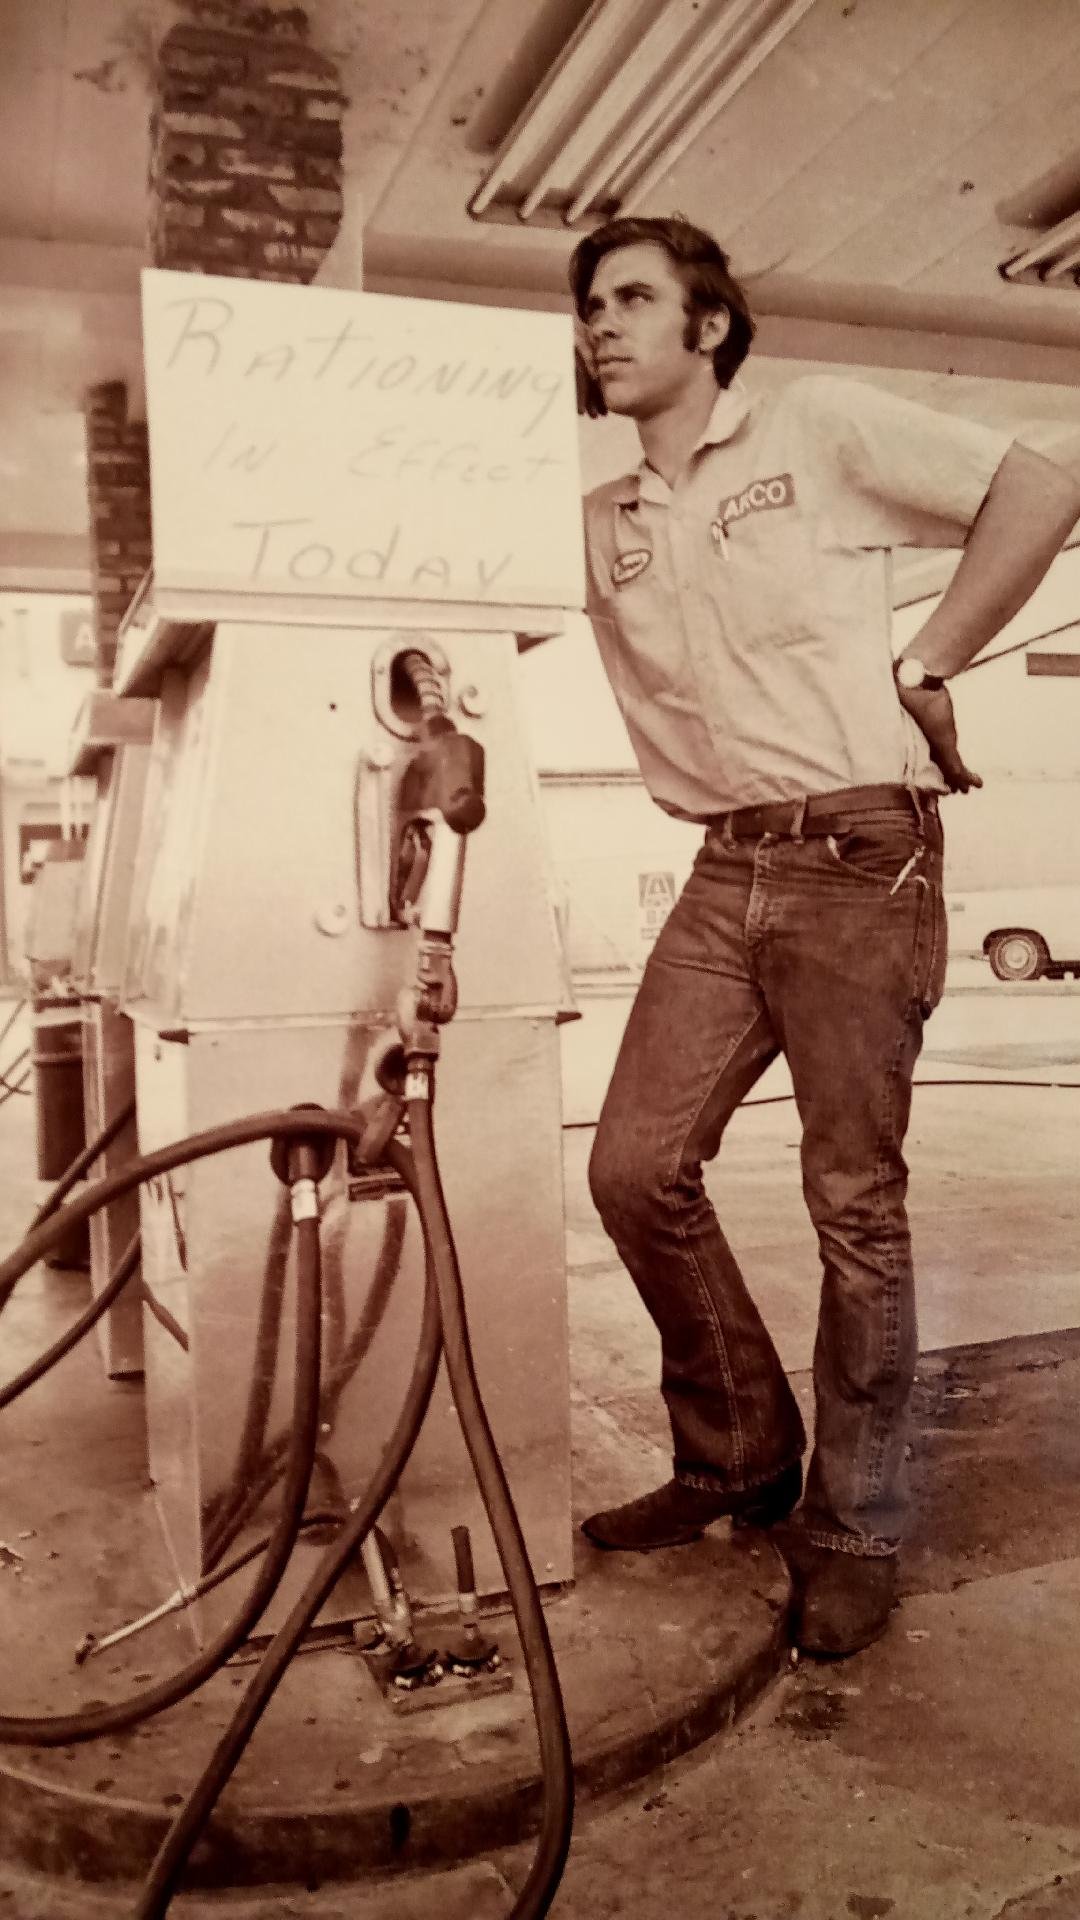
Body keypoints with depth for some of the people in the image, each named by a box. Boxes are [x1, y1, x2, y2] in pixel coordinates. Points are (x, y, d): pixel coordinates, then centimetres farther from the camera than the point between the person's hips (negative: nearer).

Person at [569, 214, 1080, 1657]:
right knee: (637, 1169, -1)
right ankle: (739, 1454, 22)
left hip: (863, 859, -5)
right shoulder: (601, 524, 16)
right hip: (726, 873, 5)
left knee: (856, 1207, -1)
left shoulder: (818, 424, 3)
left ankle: (853, 1532, 16)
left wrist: (923, 668, -4)